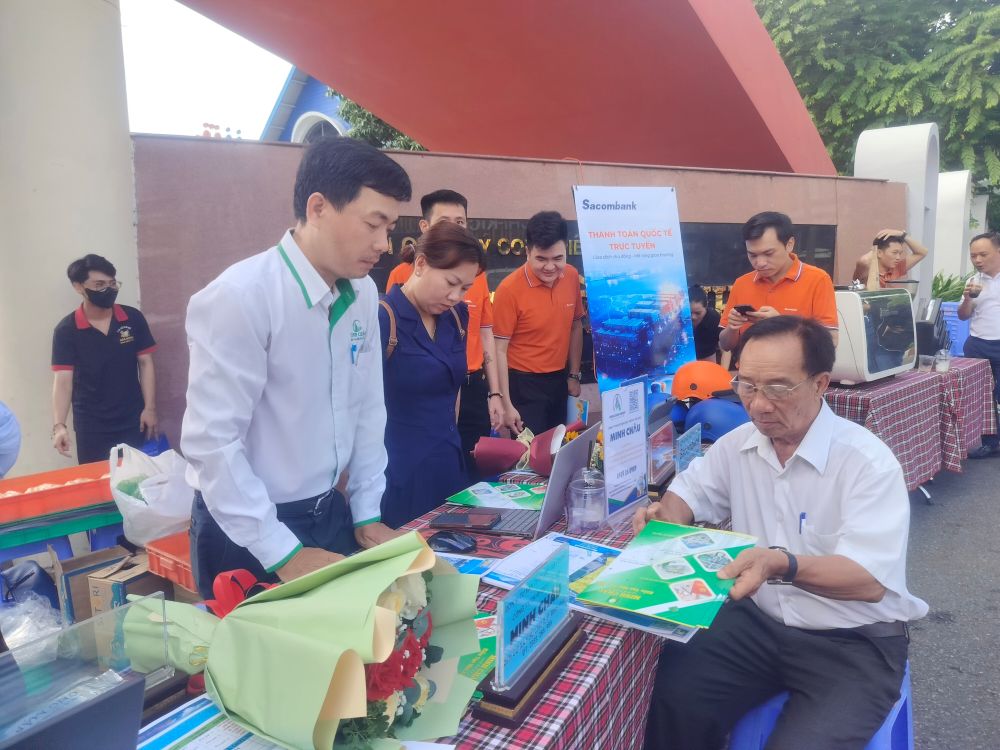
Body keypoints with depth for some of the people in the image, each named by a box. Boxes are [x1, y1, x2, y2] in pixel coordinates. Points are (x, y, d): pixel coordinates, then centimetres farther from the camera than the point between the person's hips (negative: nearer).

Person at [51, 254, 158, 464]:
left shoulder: (133, 318, -3)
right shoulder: (66, 330, -6)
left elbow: (145, 363, 2)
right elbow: (63, 379, -8)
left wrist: (150, 408, -4)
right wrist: (59, 425, -18)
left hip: (132, 421, 1)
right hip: (90, 426, -1)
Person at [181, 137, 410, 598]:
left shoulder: (363, 293, -2)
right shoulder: (240, 296, -22)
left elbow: (368, 407, 5)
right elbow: (211, 442, -22)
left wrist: (367, 514, 5)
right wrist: (284, 554, -20)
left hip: (330, 512, 6)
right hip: (247, 531, -6)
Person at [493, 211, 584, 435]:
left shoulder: (572, 277, -4)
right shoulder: (510, 288, -18)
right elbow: (499, 350, -14)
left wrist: (574, 375, 11)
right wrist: (506, 404, -15)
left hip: (559, 380, 5)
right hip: (524, 383, -5)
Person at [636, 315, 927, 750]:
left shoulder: (868, 462, -18)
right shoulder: (738, 443, 1)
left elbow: (870, 580, -25)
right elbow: (690, 489, 14)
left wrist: (782, 565, -43)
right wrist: (668, 516, -10)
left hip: (854, 642, -4)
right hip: (759, 621, 4)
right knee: (672, 695, -18)